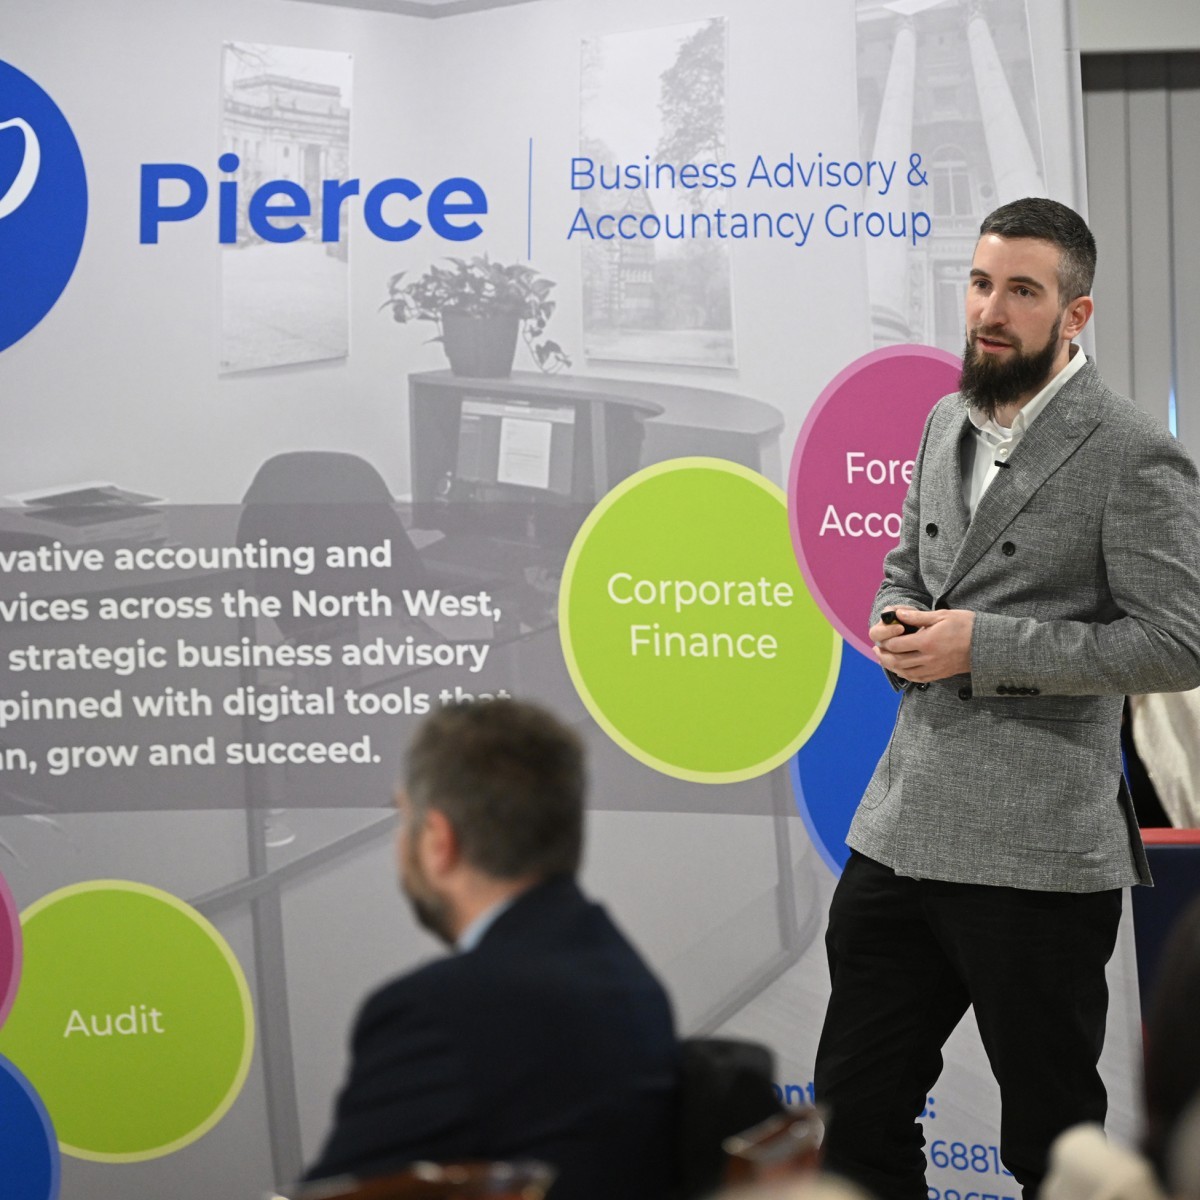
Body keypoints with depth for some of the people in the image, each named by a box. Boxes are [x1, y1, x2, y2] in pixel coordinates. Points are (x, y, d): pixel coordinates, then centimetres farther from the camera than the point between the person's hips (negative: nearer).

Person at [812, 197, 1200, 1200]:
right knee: (855, 1114, 14)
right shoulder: (948, 423, 12)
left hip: (1035, 856, -7)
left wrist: (984, 647, -18)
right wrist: (894, 626, 1)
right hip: (900, 831, 7)